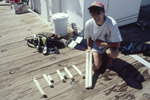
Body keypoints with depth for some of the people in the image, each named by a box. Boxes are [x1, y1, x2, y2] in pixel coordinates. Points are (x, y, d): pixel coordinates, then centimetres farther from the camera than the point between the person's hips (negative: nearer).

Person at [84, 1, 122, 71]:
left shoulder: (112, 23, -32)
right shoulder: (88, 24, -21)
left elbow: (117, 44, -29)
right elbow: (89, 38, 0)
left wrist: (100, 43, -22)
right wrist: (89, 48, -16)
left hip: (109, 45, -2)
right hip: (95, 46, 2)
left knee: (114, 53, -36)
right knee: (95, 68, -12)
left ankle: (109, 57, 4)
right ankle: (101, 55, 22)